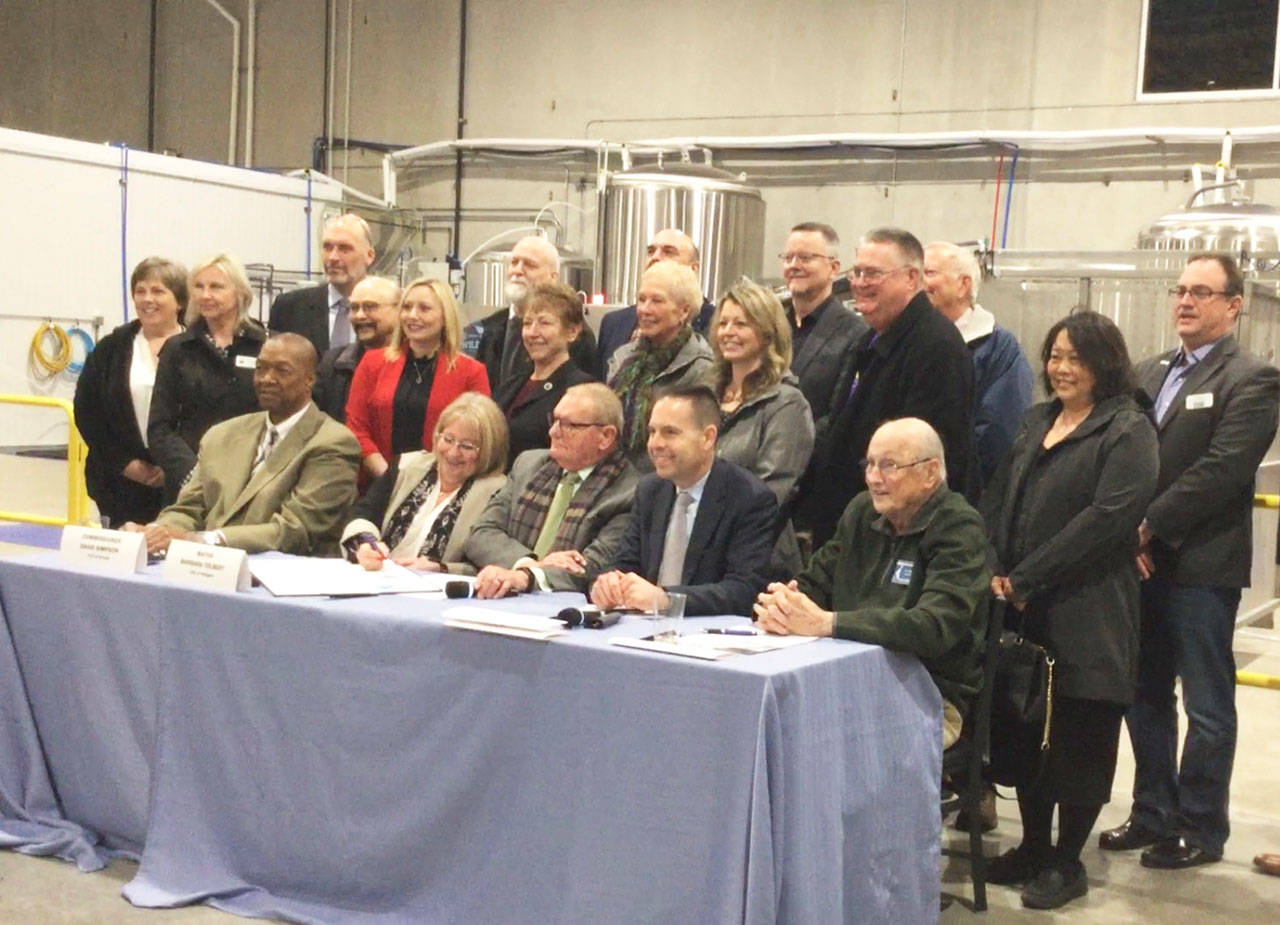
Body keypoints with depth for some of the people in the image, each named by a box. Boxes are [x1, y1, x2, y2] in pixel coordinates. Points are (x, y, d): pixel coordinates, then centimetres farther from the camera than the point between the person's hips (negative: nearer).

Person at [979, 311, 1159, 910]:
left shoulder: (1128, 431, -6)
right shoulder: (1036, 424, 16)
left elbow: (1108, 516, -17)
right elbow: (997, 500, 14)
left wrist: (1024, 577, -17)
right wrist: (993, 570, -4)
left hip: (1088, 612, -6)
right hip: (1022, 611, 7)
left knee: (1079, 739, 3)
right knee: (1022, 731, 12)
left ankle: (1067, 862, 15)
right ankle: (1033, 848, 27)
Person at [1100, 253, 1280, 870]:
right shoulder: (1149, 373, 14)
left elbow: (1221, 469, -17)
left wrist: (1150, 526, -17)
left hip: (1202, 566, -7)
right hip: (1142, 563, 7)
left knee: (1207, 708, 5)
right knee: (1145, 697, 15)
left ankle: (1200, 830, 16)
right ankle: (1153, 814, 28)